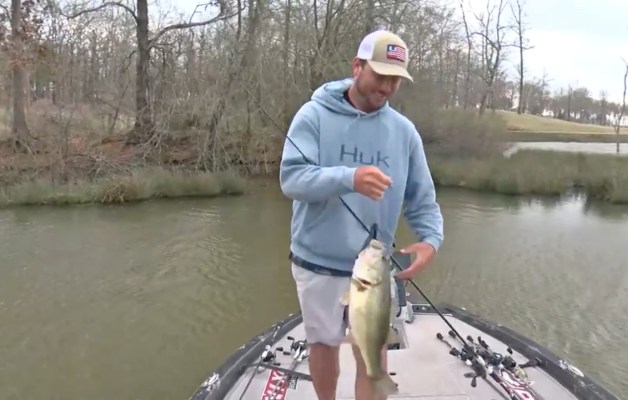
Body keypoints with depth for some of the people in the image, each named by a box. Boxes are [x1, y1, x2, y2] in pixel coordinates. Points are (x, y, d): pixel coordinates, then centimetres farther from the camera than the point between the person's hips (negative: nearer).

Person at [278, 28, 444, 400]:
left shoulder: (404, 131, -1)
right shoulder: (314, 115, -10)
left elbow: (422, 198, 2)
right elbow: (291, 177, -21)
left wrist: (431, 239, -18)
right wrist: (349, 178, -38)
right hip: (318, 262, -1)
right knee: (324, 344, 18)